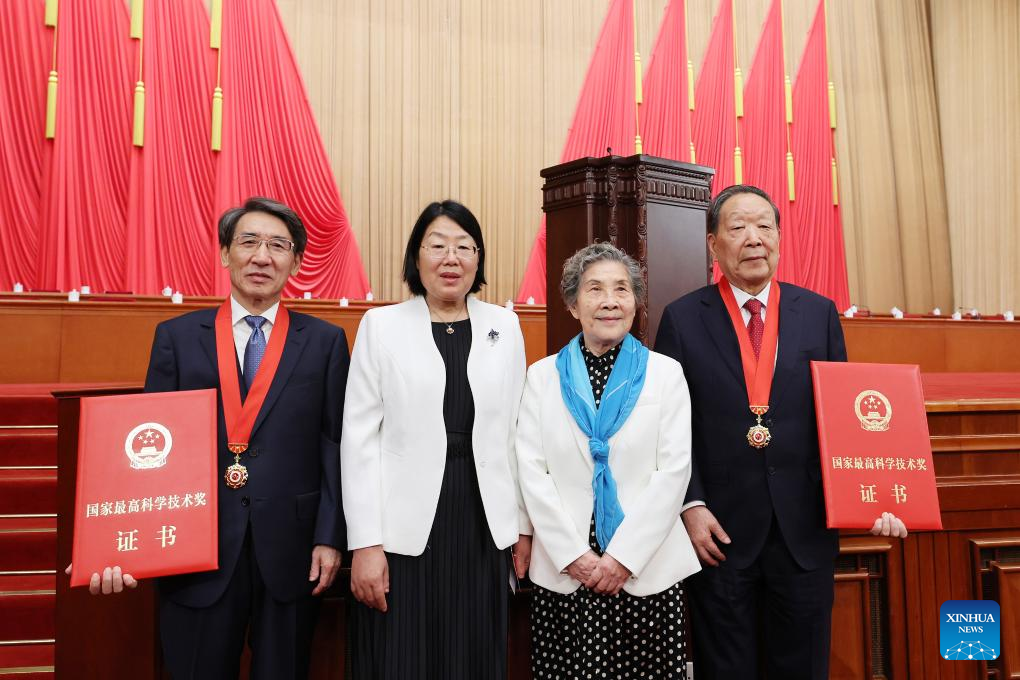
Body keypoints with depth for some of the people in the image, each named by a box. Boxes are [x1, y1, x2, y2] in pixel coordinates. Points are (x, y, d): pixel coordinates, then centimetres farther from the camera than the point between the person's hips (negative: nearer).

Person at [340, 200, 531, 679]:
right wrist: (365, 542, -8)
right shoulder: (381, 325, 0)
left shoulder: (505, 326, 7)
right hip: (405, 529, -2)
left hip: (484, 525, 2)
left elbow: (519, 431, 8)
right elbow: (359, 438, -3)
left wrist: (524, 524, 8)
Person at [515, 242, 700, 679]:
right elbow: (532, 473, 0)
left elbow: (674, 470, -3)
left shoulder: (665, 373, 3)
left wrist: (624, 555, -10)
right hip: (563, 573, 1)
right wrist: (573, 554, -8)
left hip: (648, 572, 0)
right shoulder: (542, 376, 5)